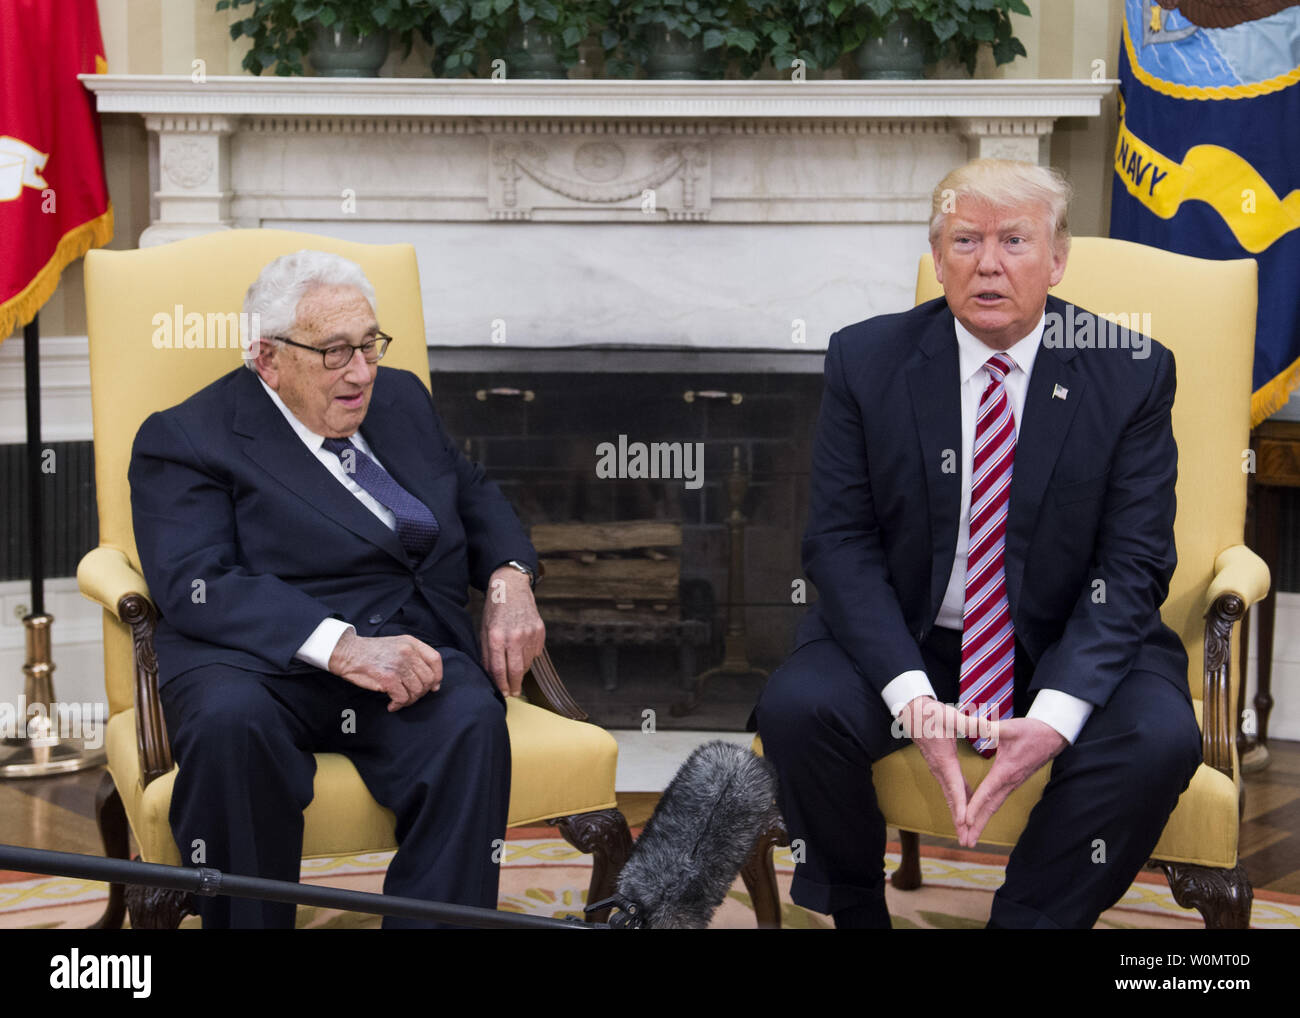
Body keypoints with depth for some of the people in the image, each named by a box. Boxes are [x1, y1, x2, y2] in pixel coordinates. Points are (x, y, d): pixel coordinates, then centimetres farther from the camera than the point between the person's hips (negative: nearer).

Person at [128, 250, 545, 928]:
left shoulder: (400, 398, 22)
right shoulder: (185, 439, 2)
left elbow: (473, 491, 34)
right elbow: (194, 585, -13)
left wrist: (510, 579, 9)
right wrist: (341, 646, -26)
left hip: (407, 643, 4)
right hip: (260, 660, -3)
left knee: (469, 719, -31)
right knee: (230, 722, -38)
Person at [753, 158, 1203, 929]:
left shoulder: (1133, 373, -5)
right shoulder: (866, 360, -3)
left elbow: (1134, 564, -8)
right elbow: (840, 541, -6)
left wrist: (1058, 711, -24)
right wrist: (909, 694, -22)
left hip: (1070, 643, 0)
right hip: (903, 636, 1)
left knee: (1159, 740, -29)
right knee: (795, 709, -26)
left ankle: (1031, 918, -8)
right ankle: (854, 910, 1)